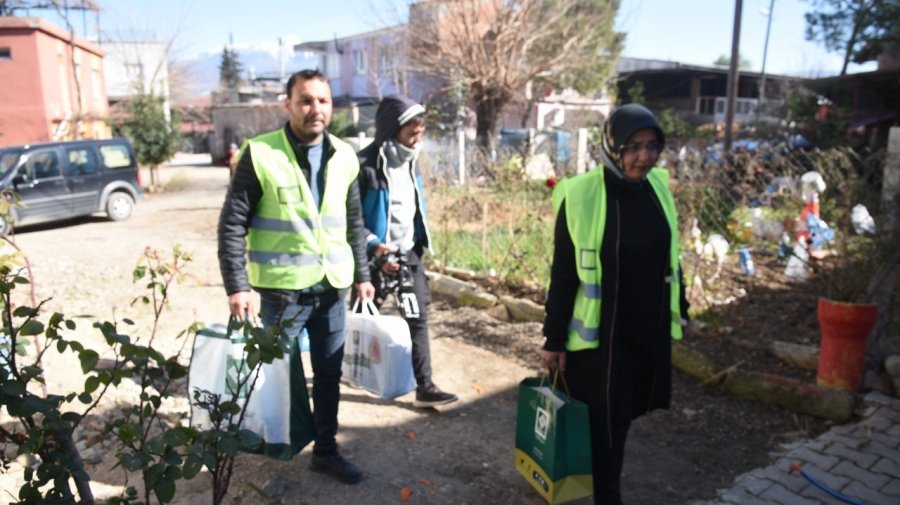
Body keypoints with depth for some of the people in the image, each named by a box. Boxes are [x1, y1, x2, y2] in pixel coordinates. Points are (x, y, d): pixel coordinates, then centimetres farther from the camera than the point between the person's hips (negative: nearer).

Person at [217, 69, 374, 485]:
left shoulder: (344, 157, 5)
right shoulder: (261, 154, -10)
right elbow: (232, 224, -9)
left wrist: (362, 275, 12)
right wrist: (238, 285, -14)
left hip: (332, 288, 4)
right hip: (281, 289, -4)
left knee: (329, 374, 14)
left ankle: (325, 450, 31)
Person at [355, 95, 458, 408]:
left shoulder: (410, 161, 5)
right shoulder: (365, 166, -19)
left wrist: (419, 241, 11)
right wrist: (373, 246, -26)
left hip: (409, 253, 6)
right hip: (377, 256, -6)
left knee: (418, 317, 2)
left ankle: (425, 386, 6)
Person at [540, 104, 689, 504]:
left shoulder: (658, 187, 0)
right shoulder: (581, 195, -17)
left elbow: (669, 256, 12)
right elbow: (563, 274, -13)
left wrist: (679, 310, 16)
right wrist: (553, 339, -10)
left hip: (650, 328, 6)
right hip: (600, 332, -5)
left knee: (627, 410, 17)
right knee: (608, 418, 5)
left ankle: (599, 470, 43)